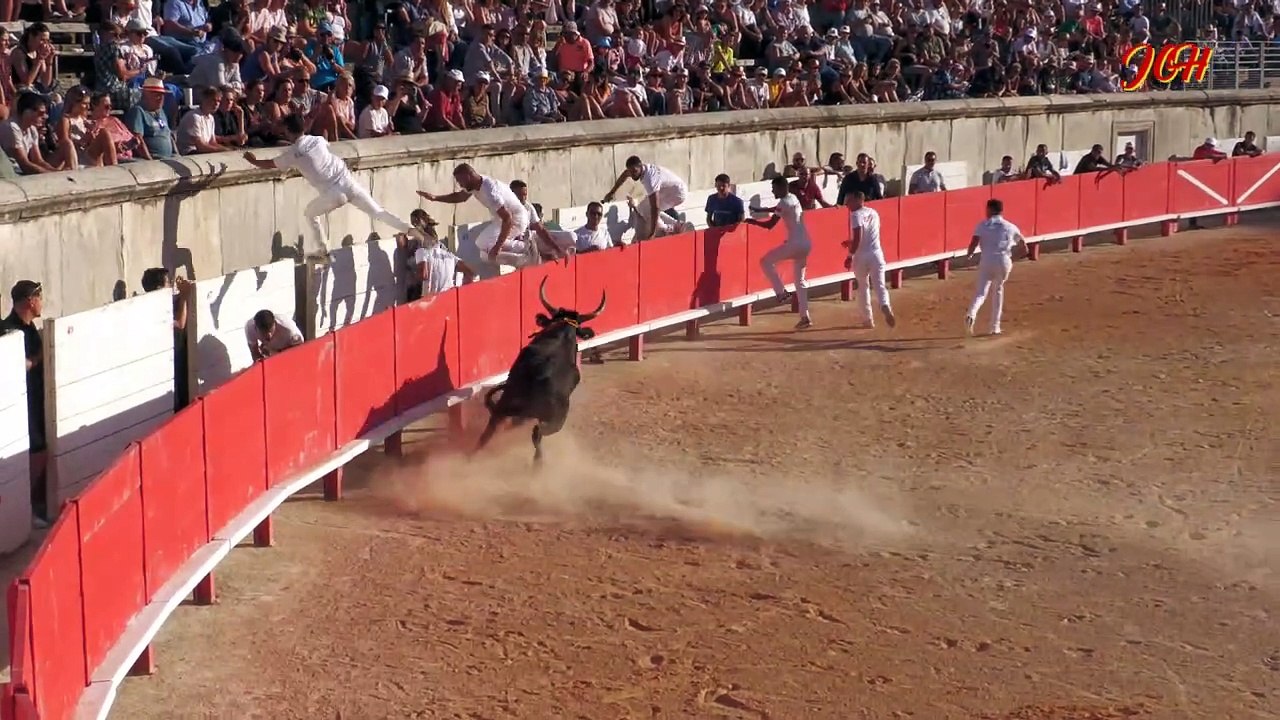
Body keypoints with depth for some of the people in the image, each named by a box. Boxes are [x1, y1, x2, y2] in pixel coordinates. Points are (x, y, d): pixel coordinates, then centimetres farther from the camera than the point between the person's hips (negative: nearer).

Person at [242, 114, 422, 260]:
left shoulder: (292, 153, 0)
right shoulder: (317, 140, 12)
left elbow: (269, 165, 16)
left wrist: (252, 160, 34)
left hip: (333, 193, -4)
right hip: (349, 182, 4)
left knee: (310, 213, 23)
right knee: (377, 211, 11)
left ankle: (323, 249, 21)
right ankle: (411, 229, -1)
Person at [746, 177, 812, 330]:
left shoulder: (784, 203, -14)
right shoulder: (793, 198, 13)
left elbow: (769, 225, -13)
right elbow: (777, 209, 35)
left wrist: (752, 221, 0)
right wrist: (759, 210, 32)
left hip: (795, 244, -9)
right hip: (805, 244, 9)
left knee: (766, 261, 5)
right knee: (800, 281, 14)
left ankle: (781, 292, 2)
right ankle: (805, 317, 13)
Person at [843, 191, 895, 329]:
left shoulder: (856, 215, -10)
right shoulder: (874, 213, 13)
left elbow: (857, 238, -19)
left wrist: (850, 255, -15)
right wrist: (852, 243, 28)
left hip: (861, 256, -4)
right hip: (876, 253, 4)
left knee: (863, 287, 13)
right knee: (879, 285, 1)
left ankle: (868, 319, 16)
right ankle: (885, 306, -28)